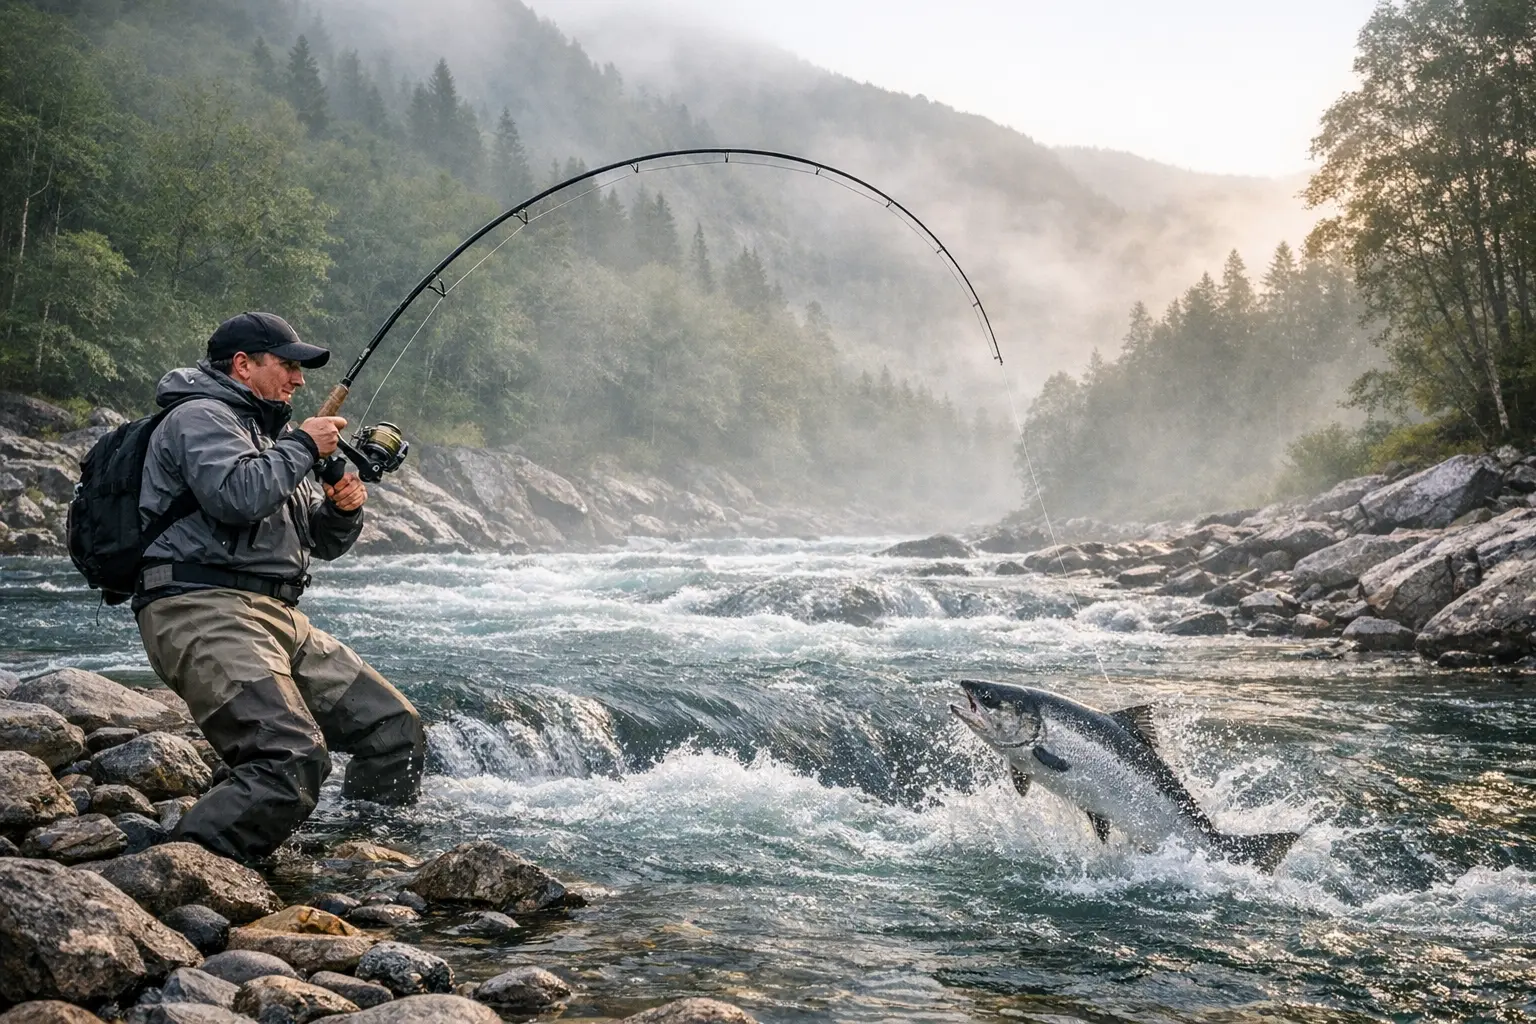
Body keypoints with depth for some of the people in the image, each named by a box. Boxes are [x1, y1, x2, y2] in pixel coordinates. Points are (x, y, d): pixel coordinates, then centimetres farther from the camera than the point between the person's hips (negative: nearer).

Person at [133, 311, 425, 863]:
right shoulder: (199, 416, -1)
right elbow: (237, 496, -22)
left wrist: (342, 511, 8)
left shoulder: (269, 433, 29)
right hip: (203, 610, -10)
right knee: (294, 761, -28)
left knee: (398, 731, 3)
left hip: (277, 615, 10)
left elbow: (321, 543, 30)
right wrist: (303, 445, -7)